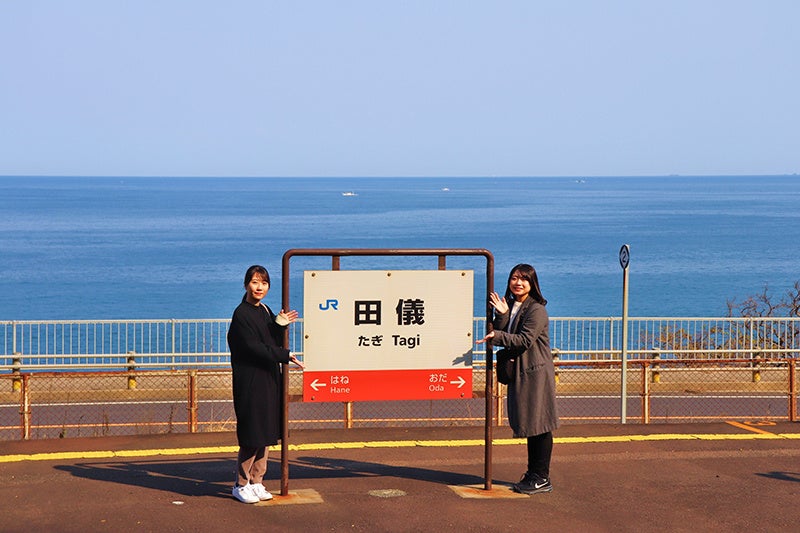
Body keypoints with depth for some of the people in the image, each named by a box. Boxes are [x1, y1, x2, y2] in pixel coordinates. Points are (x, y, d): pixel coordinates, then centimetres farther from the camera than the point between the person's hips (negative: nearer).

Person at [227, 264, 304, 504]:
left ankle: (256, 482, 17)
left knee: (266, 434, 9)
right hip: (250, 382, -8)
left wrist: (280, 325, -5)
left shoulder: (265, 312, 14)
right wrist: (285, 356, -17)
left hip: (269, 380, 8)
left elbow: (273, 344, 11)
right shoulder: (241, 314, -10)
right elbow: (254, 348, -17)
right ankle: (241, 484, 6)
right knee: (252, 435, -5)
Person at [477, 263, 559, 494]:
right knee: (528, 425, 13)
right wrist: (502, 315, -10)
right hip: (520, 372, 8)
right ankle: (532, 474, 21)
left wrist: (497, 336, -24)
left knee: (539, 425, -4)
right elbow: (500, 333, 4)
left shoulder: (536, 310, -12)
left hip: (536, 372, -8)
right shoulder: (511, 305, 13)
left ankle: (542, 478, 2)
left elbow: (525, 340, -20)